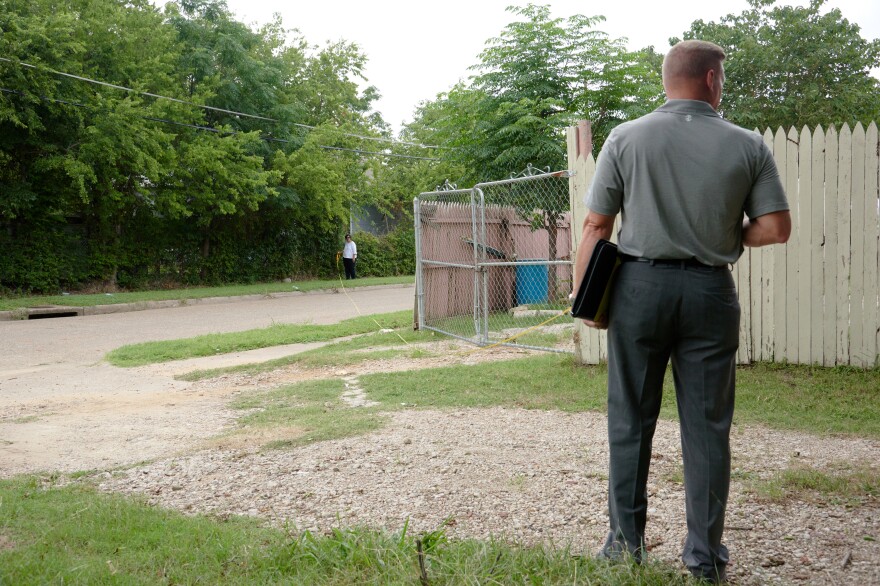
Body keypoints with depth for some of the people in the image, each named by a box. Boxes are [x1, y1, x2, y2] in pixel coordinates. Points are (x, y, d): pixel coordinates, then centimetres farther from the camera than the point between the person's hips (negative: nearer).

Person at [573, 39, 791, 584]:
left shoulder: (627, 137, -1)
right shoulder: (748, 145, 0)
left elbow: (596, 226, -2)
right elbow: (777, 228, -2)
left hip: (640, 284, 0)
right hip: (711, 292, 0)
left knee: (631, 420, 10)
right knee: (707, 426, 7)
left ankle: (626, 540, 18)